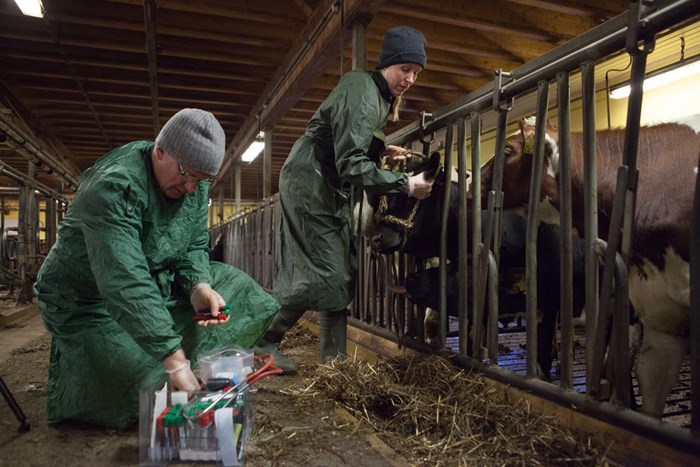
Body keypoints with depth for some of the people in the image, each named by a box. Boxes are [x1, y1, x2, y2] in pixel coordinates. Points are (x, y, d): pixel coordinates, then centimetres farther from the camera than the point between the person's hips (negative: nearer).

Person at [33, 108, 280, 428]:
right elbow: (125, 281, -42)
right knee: (142, 383, -18)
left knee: (237, 288, -3)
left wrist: (199, 287, -25)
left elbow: (195, 246, -2)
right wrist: (174, 359, -47)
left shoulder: (196, 185, -9)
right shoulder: (114, 186, -33)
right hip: (88, 298, -7)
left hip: (157, 281, 7)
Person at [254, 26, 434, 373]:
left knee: (343, 272, 7)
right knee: (324, 273, -11)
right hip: (310, 184, -10)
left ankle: (333, 358, 15)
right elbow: (350, 165, -26)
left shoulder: (377, 93, 12)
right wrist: (405, 185, -24)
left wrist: (381, 151, 8)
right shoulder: (363, 94, -19)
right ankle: (261, 342, 5)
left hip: (330, 188, 10)